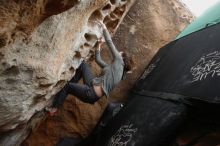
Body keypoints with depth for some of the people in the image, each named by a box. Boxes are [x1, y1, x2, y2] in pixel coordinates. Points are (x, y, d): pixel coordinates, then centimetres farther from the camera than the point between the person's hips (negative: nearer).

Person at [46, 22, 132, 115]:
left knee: (67, 86, 7)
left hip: (92, 94, -8)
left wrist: (104, 29, 6)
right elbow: (97, 59, 28)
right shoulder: (113, 67, 19)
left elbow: (110, 43, -5)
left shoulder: (119, 62, -4)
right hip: (93, 85, 8)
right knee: (82, 65, 11)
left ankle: (54, 108, 26)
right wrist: (99, 45, 27)